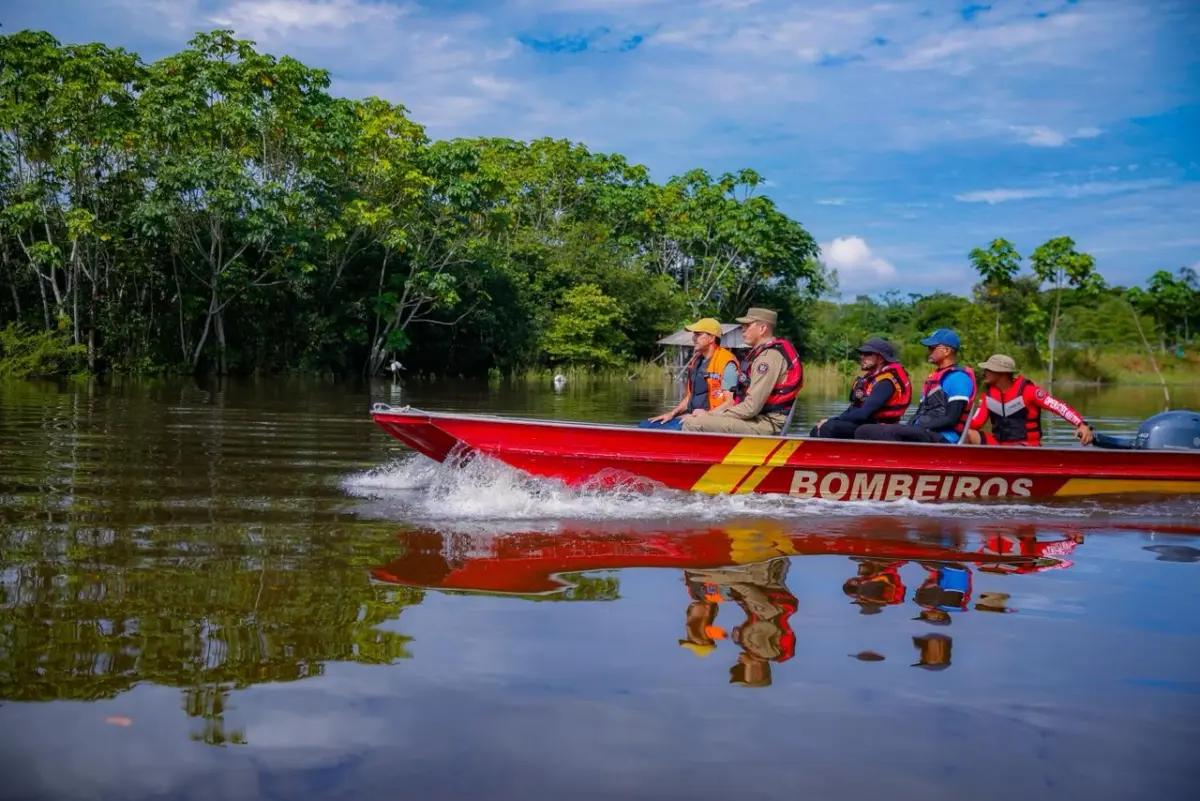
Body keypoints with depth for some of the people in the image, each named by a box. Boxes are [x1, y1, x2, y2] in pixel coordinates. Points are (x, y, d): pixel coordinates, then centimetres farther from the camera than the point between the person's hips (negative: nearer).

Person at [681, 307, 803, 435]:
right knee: (689, 419, 9)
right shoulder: (759, 353, 19)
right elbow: (739, 397, 20)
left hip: (765, 425, -11)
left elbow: (751, 408, -21)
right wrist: (711, 413, 7)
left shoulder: (770, 356, -16)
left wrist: (710, 415, -12)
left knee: (692, 424, -21)